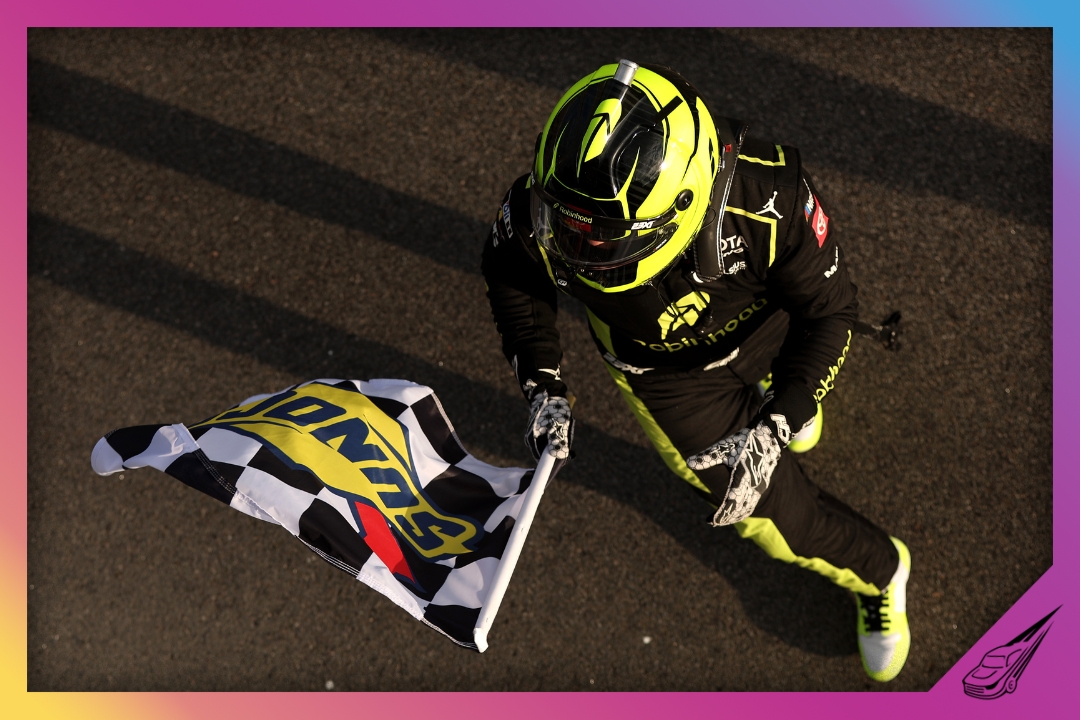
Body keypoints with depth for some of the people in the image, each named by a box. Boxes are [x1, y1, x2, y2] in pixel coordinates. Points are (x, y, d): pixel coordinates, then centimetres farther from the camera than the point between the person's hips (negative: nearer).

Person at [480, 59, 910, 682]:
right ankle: (877, 570, 44)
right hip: (666, 370, 1)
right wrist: (543, 387, -20)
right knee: (784, 525, 9)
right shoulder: (542, 212, -37)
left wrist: (774, 429, -35)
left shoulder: (767, 197, -42)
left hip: (766, 325, -1)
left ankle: (776, 399, 72)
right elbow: (513, 280, -11)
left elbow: (830, 311, -25)